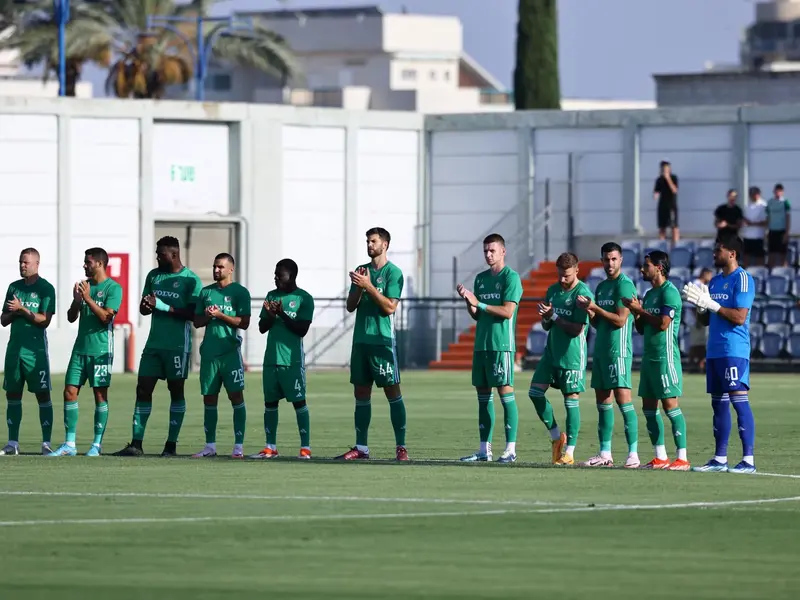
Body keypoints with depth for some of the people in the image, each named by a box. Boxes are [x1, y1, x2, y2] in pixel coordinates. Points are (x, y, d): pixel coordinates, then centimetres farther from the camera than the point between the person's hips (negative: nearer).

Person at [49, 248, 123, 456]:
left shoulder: (113, 288, -5)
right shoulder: (84, 285, 14)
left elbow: (106, 317, -15)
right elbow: (71, 318, 13)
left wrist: (88, 298, -18)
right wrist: (76, 300, -5)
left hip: (101, 350, -6)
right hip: (80, 348, 6)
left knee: (100, 395, -2)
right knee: (70, 392, 0)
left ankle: (97, 444, 4)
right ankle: (69, 445, 3)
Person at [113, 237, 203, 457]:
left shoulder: (190, 280, -6)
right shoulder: (153, 276, 12)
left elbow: (193, 314, -11)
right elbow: (143, 309, 15)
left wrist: (164, 307, -17)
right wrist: (147, 305, -9)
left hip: (177, 346, -6)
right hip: (154, 343, 6)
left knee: (176, 391, 2)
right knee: (143, 389, -1)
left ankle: (171, 444, 6)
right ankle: (136, 444, -2)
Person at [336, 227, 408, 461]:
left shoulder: (393, 272, -4)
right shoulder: (361, 271, 14)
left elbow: (390, 306, -13)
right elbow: (351, 306, 11)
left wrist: (368, 285, -17)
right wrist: (358, 287, -7)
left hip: (382, 341, -6)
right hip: (361, 340, 6)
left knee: (393, 392, -5)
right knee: (361, 394, 7)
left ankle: (401, 446, -5)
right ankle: (361, 447, 10)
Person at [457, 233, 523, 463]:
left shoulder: (511, 277, -5)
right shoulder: (481, 278, 16)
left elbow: (507, 311, -14)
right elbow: (476, 315, 16)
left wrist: (479, 304, -14)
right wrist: (468, 301, -3)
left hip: (502, 344, -7)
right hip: (481, 343, 7)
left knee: (505, 392, -7)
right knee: (483, 395, 7)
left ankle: (510, 449, -6)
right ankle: (485, 450, 11)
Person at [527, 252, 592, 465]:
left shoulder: (583, 294, -12)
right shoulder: (553, 290, 10)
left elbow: (577, 329, -17)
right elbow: (546, 326, 14)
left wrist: (554, 316, -16)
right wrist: (545, 318, -8)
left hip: (572, 354, -7)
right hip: (552, 350, 7)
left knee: (571, 400, -3)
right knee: (535, 392, 1)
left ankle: (569, 452, 3)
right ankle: (556, 436, 17)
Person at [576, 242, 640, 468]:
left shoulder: (624, 284, -9)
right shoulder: (601, 287, 17)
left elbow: (620, 320, -16)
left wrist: (595, 308, -13)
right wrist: (589, 311, 1)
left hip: (618, 350, -9)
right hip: (601, 349, 9)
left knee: (623, 398, -12)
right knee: (603, 402, 9)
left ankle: (633, 454, -13)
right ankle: (605, 454, 13)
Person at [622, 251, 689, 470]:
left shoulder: (670, 292, -11)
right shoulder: (649, 293, 16)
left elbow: (663, 324, -20)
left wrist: (640, 310, -12)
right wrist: (636, 313, 2)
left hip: (665, 356, -9)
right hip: (649, 356, 9)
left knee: (670, 404, -10)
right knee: (648, 406, 8)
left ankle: (682, 458, -9)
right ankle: (660, 457, 13)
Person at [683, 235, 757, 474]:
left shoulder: (743, 279, -8)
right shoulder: (715, 281, 17)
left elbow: (740, 317, -16)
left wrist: (711, 304, -17)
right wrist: (700, 305, 0)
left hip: (734, 351, -9)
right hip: (714, 351, 9)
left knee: (739, 400, -10)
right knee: (718, 403, 9)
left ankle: (748, 460, -11)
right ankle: (719, 458, 13)